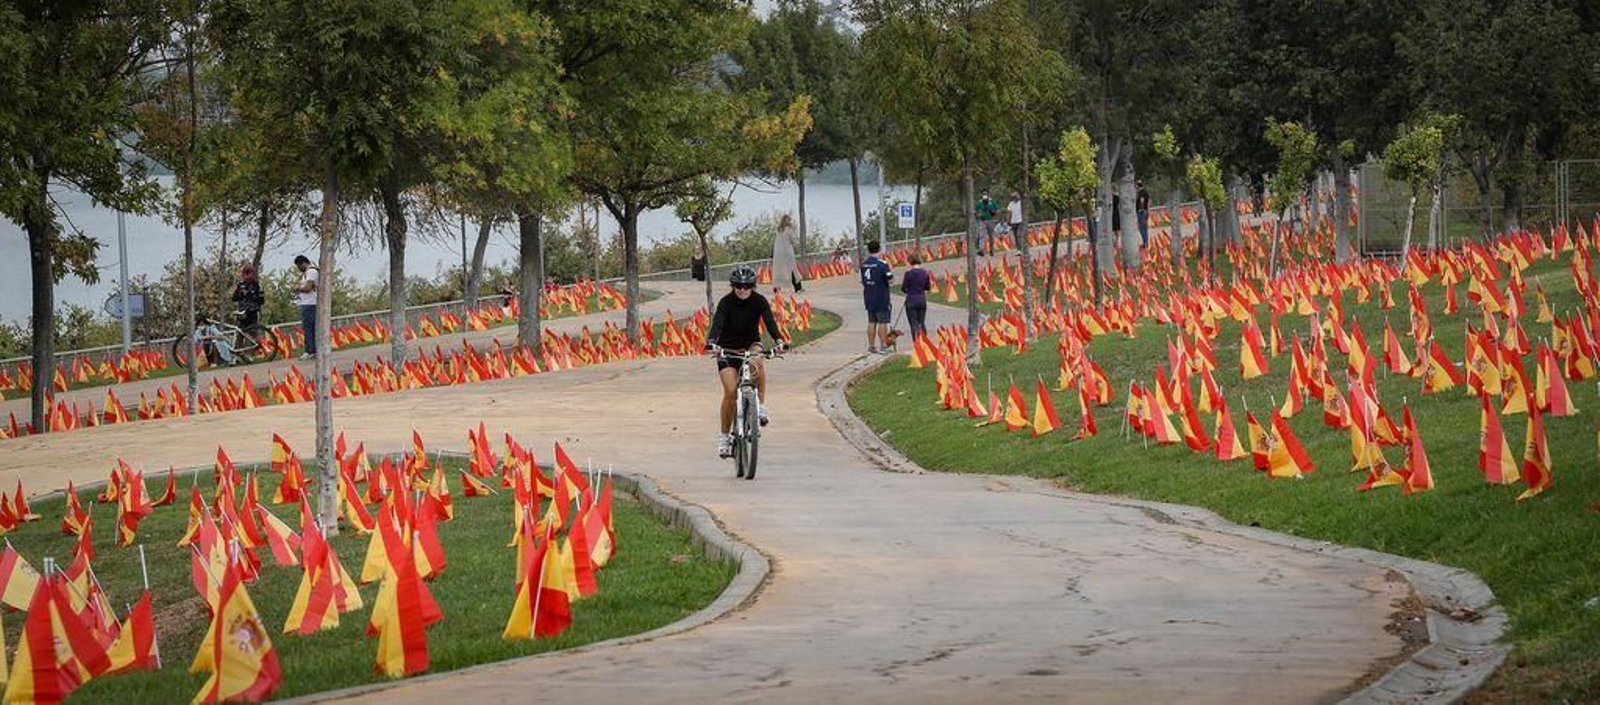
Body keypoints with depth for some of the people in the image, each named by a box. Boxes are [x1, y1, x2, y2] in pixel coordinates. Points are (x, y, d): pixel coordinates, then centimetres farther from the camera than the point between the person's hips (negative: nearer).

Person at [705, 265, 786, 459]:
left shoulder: (759, 301, -12)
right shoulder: (726, 303, -17)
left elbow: (769, 321, -26)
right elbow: (717, 323, -31)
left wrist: (779, 340, -45)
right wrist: (711, 343, -51)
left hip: (750, 343, 1)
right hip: (727, 348, -1)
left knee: (756, 363, -36)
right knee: (730, 391, -15)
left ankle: (761, 406, -22)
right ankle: (724, 435, -1)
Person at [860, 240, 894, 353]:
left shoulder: (863, 265, 6)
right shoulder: (882, 264, -14)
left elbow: (862, 283, 12)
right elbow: (890, 280, -14)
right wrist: (891, 272, 6)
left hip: (869, 298, 6)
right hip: (881, 298, -6)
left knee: (871, 322, 10)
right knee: (882, 322, -1)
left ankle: (871, 346, 11)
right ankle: (883, 346, -2)